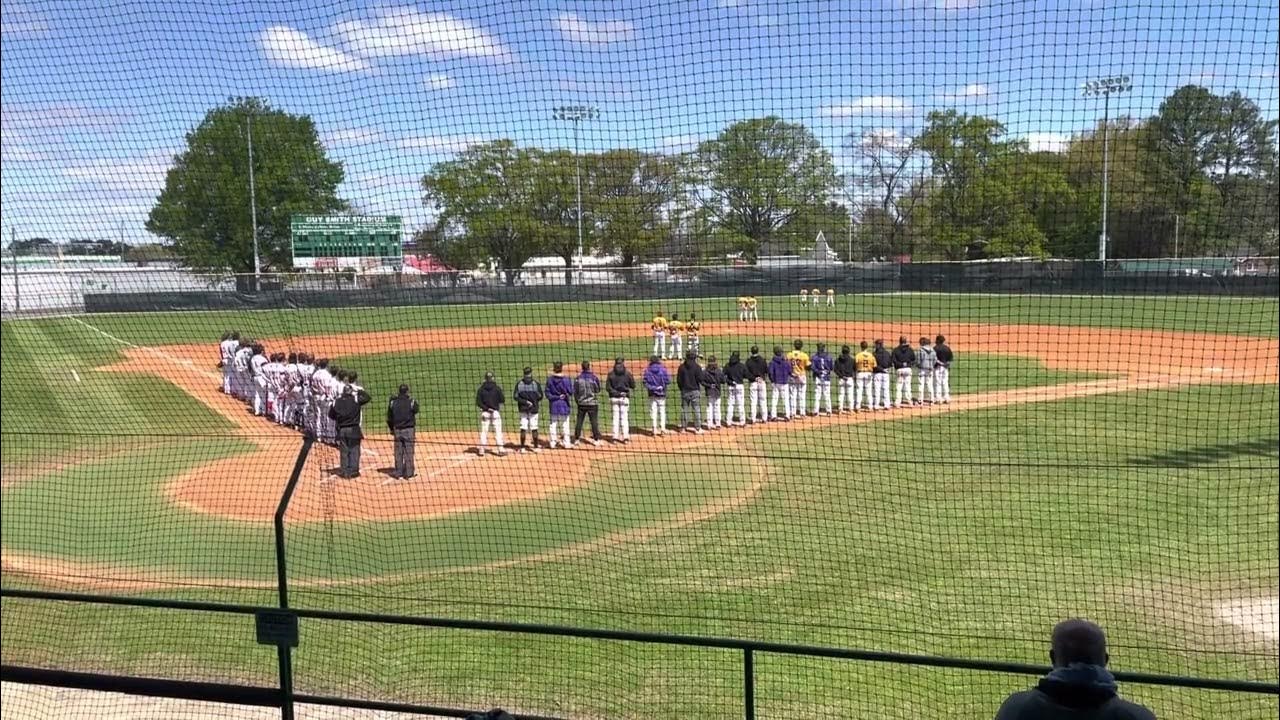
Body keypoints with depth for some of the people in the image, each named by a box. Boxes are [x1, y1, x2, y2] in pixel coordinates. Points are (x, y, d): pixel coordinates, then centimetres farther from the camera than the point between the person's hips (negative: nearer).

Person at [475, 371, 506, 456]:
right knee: (498, 431, 1)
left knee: (483, 431, 8)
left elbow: (478, 402, -7)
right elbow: (502, 400, -6)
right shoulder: (497, 388, -7)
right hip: (495, 412, -2)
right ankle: (501, 449, 0)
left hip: (485, 413, 2)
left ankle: (481, 449, 8)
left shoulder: (481, 389, -2)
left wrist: (486, 408, -5)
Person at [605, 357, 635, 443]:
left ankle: (615, 437, 6)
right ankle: (625, 436, 3)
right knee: (624, 417, 6)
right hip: (624, 397, -1)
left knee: (615, 417, 8)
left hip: (614, 398, 1)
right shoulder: (627, 373, -6)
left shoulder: (611, 374, -3)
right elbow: (633, 386, 0)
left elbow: (607, 387, -8)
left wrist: (615, 392, -3)